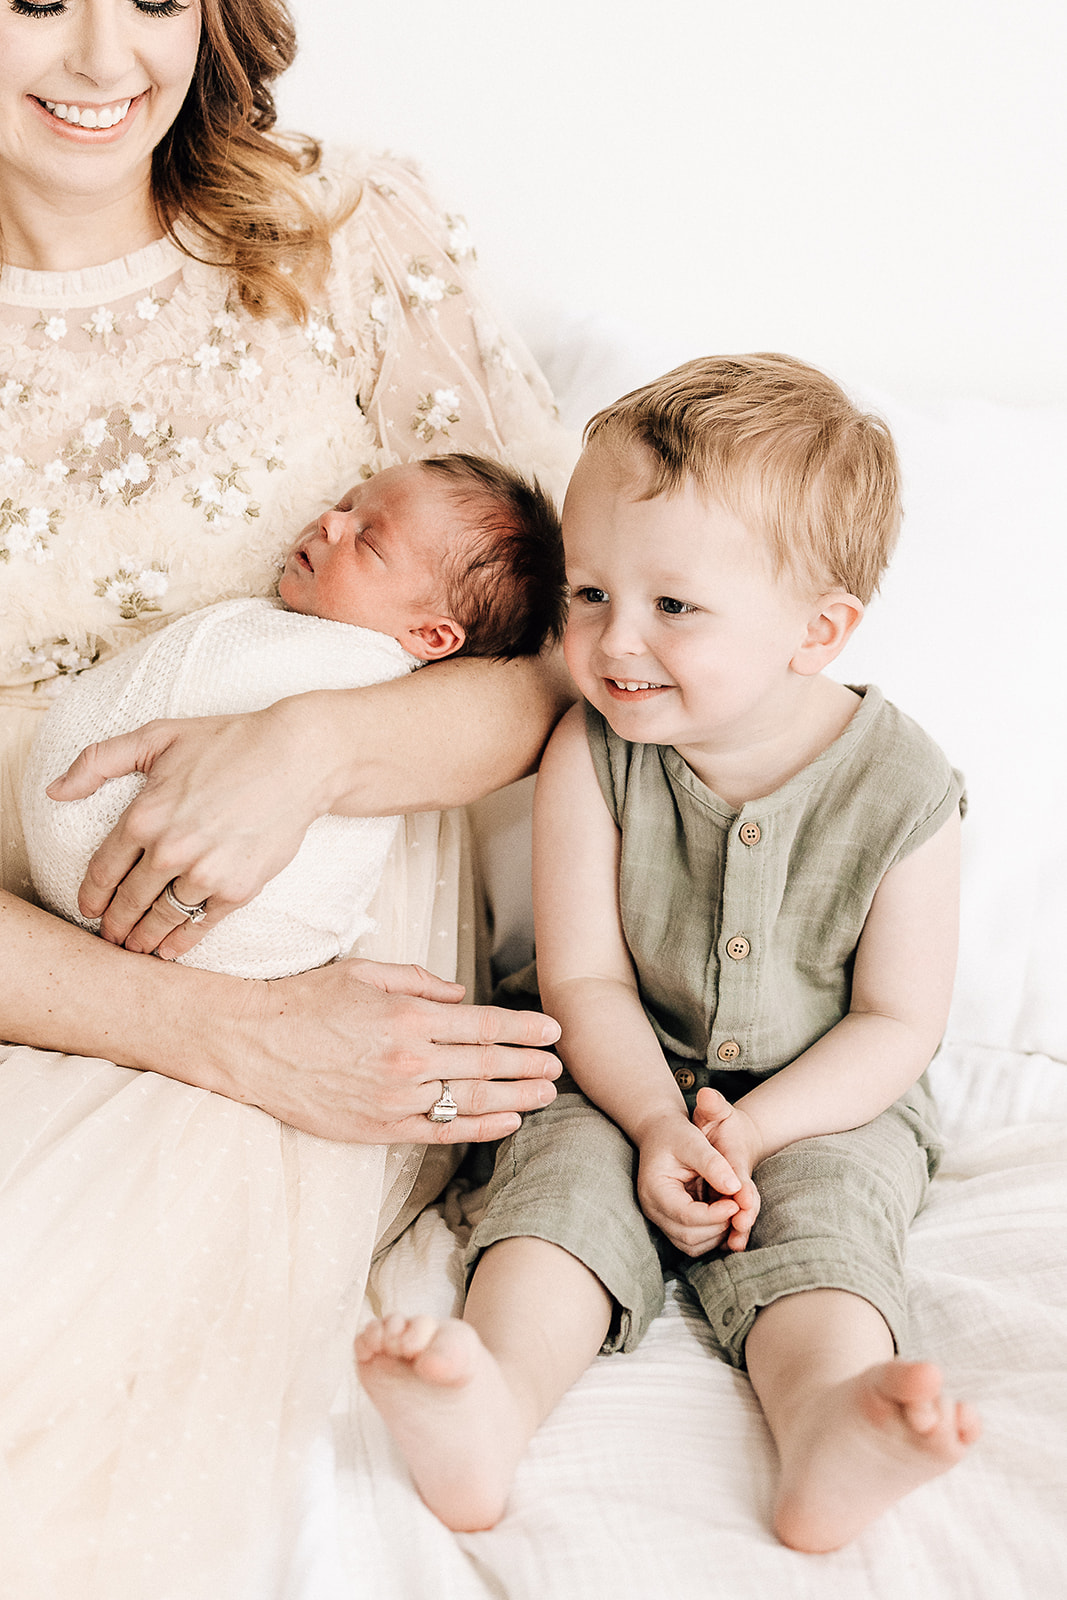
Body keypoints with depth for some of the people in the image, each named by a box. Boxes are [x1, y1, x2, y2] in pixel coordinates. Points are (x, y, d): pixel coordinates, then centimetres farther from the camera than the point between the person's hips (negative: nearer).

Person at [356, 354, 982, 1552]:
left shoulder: (898, 791, -15)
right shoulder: (592, 756, -11)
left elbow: (898, 1024, -10)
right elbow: (585, 981, -8)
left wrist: (746, 1132, -21)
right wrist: (659, 1121, -24)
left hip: (827, 1105, 0)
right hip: (627, 1084, 1)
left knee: (823, 1219, -27)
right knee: (568, 1176, -25)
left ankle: (829, 1427, -51)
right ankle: (494, 1403, -46)